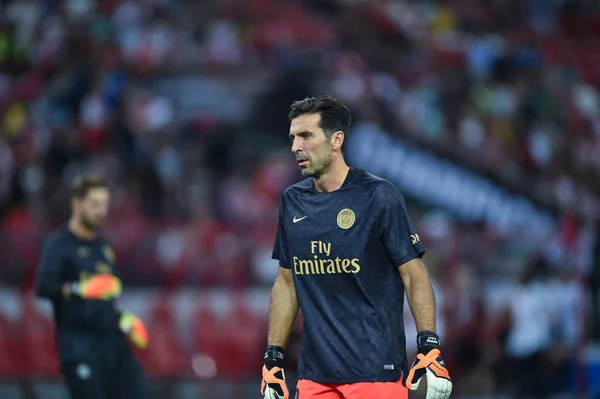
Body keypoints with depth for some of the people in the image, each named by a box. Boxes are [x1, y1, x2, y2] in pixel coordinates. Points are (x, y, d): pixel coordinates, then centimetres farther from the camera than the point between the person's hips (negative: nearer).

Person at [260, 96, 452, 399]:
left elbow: (414, 276, -4)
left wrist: (429, 348, -13)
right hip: (315, 372, 5)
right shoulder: (292, 201, 10)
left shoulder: (377, 195, -5)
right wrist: (273, 357, 13)